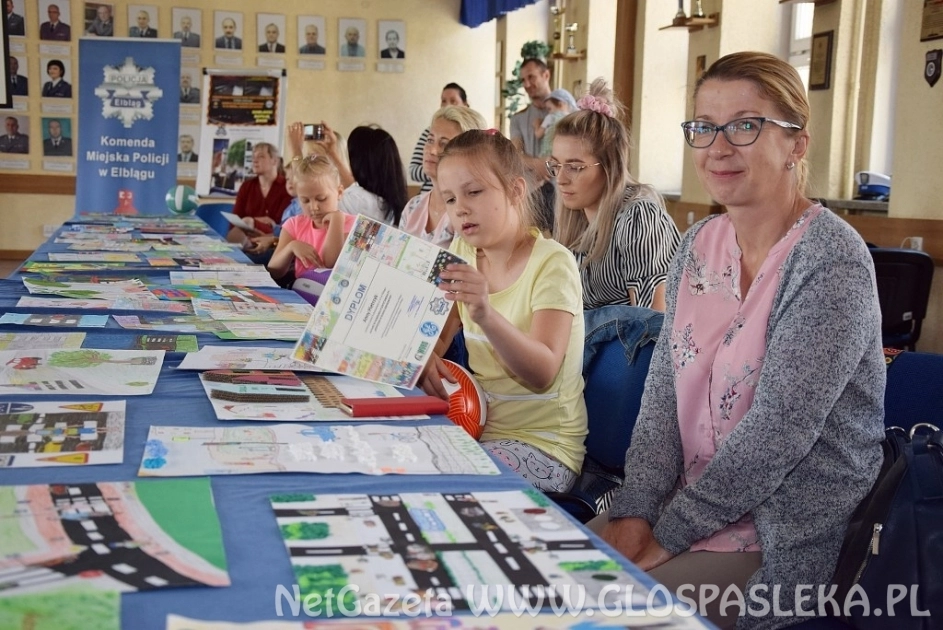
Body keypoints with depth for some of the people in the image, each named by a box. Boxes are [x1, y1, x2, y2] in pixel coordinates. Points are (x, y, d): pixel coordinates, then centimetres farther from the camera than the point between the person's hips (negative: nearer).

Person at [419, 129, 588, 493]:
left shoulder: (551, 263, -15)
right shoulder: (463, 252, 6)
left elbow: (542, 374, -25)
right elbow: (436, 336, 11)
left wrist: (486, 314, -42)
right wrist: (424, 357, -14)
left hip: (542, 445, -6)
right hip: (477, 423, 6)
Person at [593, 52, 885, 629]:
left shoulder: (832, 261, -17)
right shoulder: (699, 246, 5)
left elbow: (776, 431, -22)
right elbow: (664, 393, 4)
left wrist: (669, 533, -17)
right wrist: (635, 511, -8)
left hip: (785, 542, -6)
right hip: (686, 504, 6)